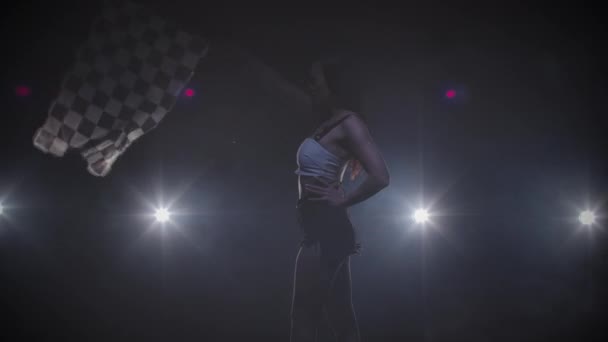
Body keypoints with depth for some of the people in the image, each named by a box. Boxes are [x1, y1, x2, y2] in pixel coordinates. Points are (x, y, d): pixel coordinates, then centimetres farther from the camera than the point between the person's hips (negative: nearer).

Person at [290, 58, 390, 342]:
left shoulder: (349, 122, -9)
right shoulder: (327, 125, 16)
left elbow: (380, 177, -20)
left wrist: (341, 201, -12)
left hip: (325, 228, -9)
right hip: (321, 228, 9)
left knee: (304, 319, -5)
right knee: (341, 318, 11)